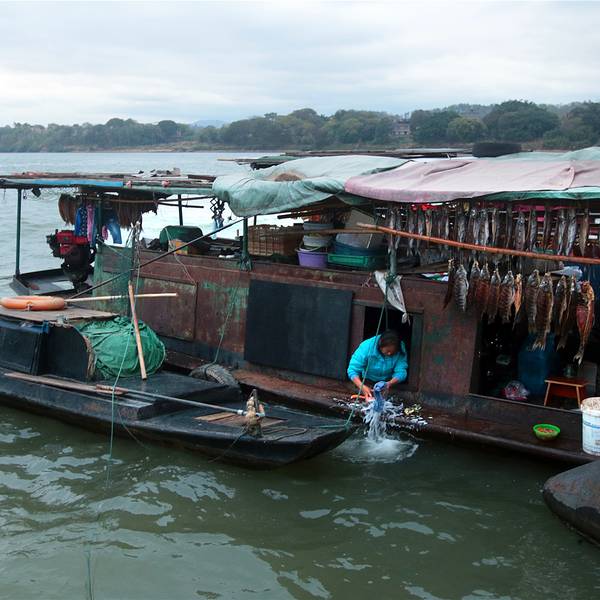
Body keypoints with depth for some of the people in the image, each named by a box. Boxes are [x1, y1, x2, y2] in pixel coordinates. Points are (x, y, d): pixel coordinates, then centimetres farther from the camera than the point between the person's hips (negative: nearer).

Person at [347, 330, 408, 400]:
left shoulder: (401, 350, -25)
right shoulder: (367, 347, -30)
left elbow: (401, 372, -26)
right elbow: (352, 370, -29)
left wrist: (390, 383, -47)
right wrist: (362, 387, -45)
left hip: (387, 381, 1)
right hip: (368, 380, -1)